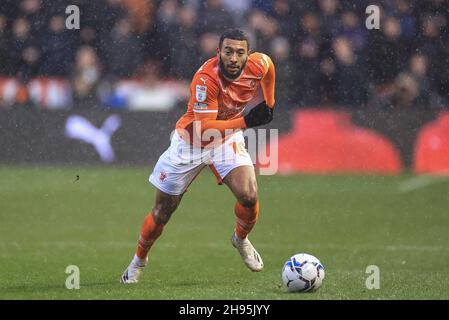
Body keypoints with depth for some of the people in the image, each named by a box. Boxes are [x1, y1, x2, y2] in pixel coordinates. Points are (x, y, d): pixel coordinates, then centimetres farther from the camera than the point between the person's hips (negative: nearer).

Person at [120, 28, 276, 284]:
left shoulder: (261, 64, -20)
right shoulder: (206, 77, -35)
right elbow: (204, 128, -39)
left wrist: (269, 105, 11)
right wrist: (245, 122, -46)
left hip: (228, 138, 3)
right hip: (191, 141, -3)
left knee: (249, 196, -20)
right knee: (163, 210, 5)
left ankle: (241, 240, 13)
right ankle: (139, 261, 31)